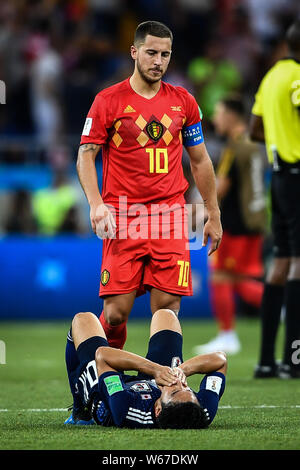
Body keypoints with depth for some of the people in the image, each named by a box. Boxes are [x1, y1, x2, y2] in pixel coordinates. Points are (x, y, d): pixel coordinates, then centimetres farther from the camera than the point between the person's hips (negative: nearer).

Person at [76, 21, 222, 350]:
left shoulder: (183, 102, 11)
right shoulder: (108, 100, 1)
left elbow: (200, 161, 19)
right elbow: (86, 155, 0)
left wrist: (214, 217, 17)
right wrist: (96, 203, -16)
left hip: (170, 216, 3)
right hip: (122, 218, -3)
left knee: (167, 308, -6)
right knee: (116, 312, -7)